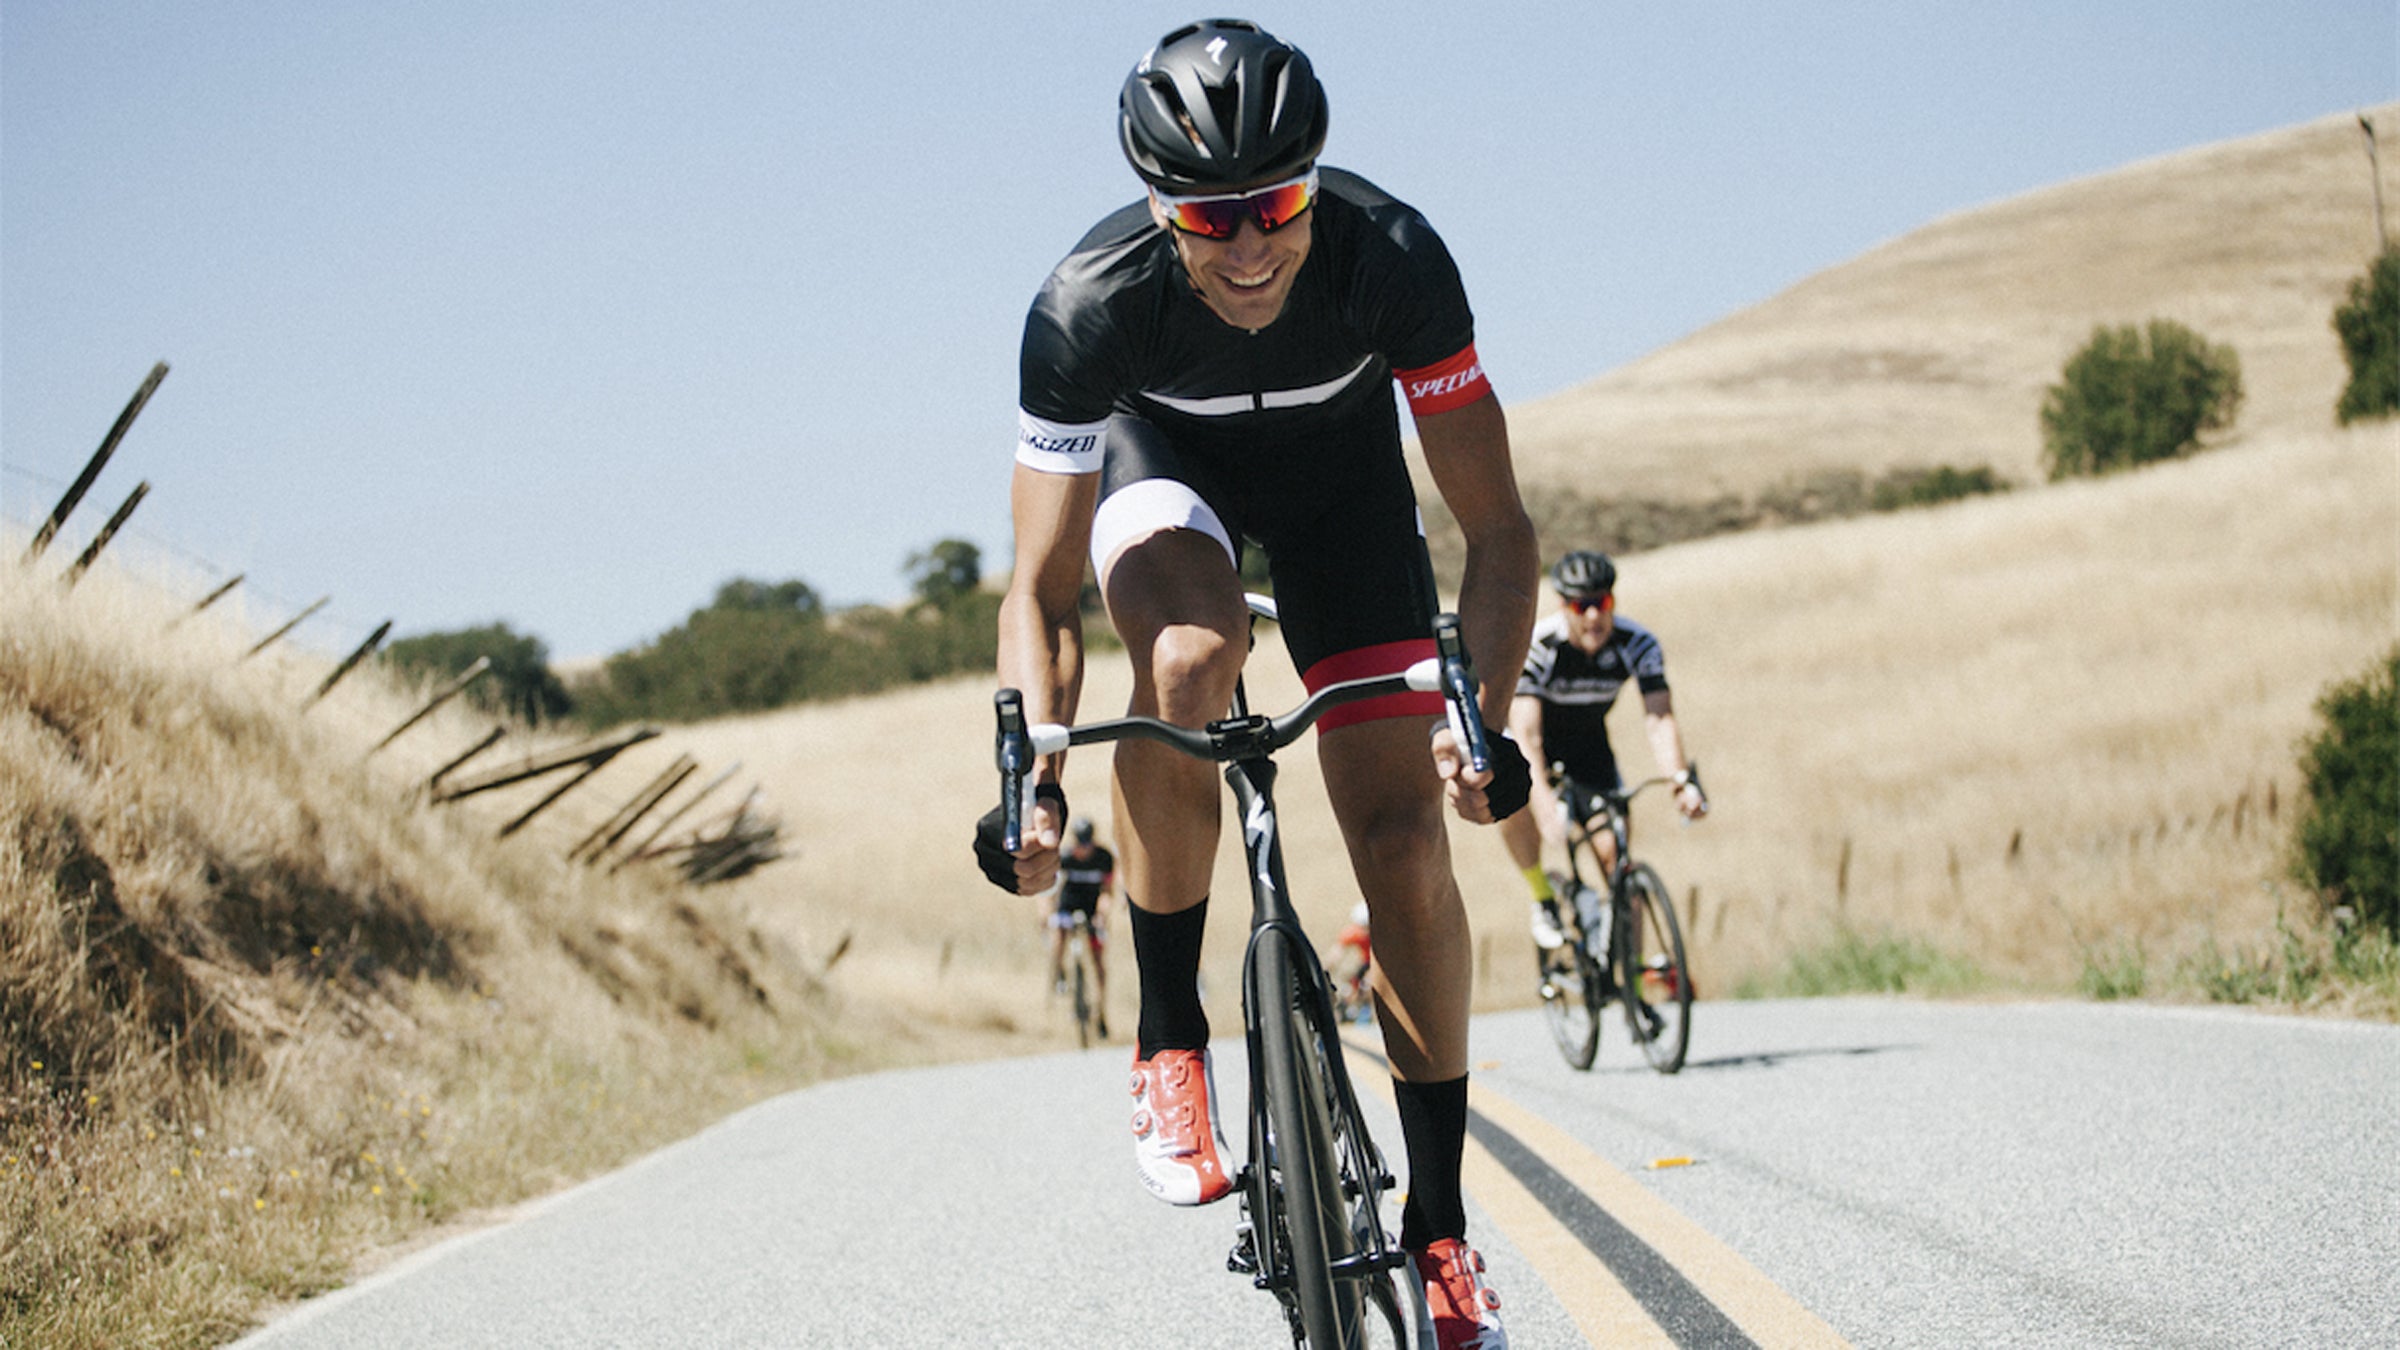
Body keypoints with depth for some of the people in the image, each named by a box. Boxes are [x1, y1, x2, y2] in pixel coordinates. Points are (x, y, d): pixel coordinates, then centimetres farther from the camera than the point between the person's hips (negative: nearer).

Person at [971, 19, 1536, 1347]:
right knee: (1187, 654, -37)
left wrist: (1481, 716, -40)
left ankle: (1439, 1223, 4)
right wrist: (1035, 778, -41)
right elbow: (1042, 593, -28)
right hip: (1163, 454, -1)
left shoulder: (1393, 256, -35)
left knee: (1404, 835, -9)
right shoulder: (1088, 307, -35)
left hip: (1338, 460, 1)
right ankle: (1169, 1039, -18)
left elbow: (1496, 527, -27)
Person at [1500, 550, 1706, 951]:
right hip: (1540, 741, -2)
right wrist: (1544, 797, -56)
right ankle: (1543, 899, -11)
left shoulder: (1638, 645, -24)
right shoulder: (1534, 647, -32)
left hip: (1589, 743, 2)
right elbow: (1526, 732, -40)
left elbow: (1660, 719, -32)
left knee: (1613, 850, -11)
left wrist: (1682, 779, -51)